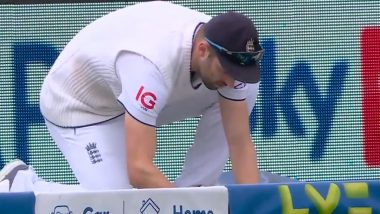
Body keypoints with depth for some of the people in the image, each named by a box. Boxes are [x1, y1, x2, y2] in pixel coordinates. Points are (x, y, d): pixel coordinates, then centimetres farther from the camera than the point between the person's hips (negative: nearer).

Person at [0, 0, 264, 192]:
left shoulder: (225, 53, -21)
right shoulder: (152, 64, -43)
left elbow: (240, 143, -16)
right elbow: (139, 170, -44)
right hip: (79, 105, -7)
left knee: (246, 91, -8)